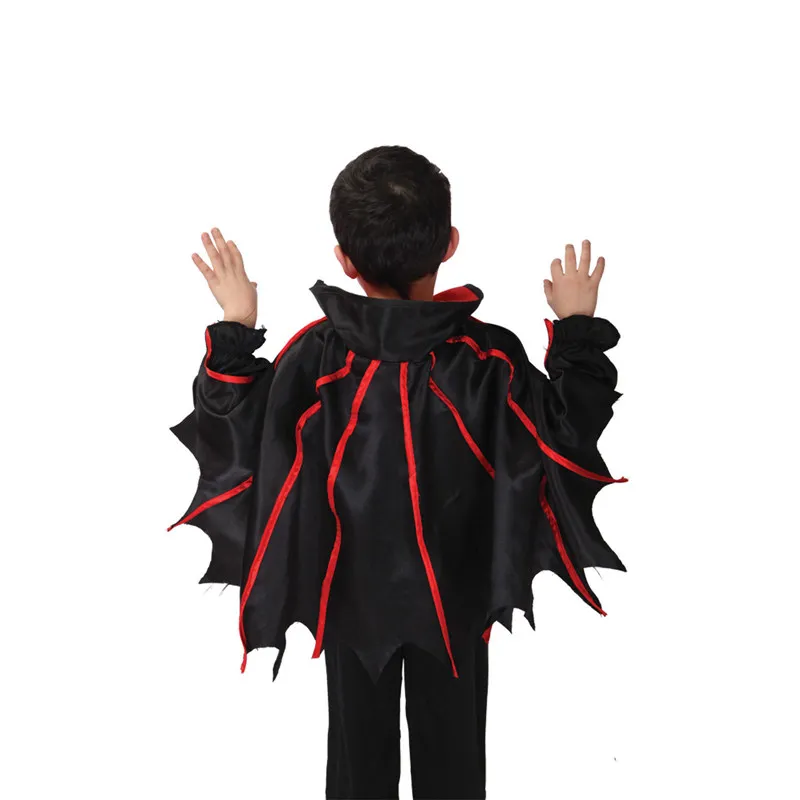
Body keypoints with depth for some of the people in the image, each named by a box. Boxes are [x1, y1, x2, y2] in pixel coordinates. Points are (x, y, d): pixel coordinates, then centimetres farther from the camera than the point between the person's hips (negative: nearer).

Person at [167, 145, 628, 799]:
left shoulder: (316, 357, -21)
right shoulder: (491, 358, -21)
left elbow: (237, 432, -11)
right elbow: (567, 435, -9)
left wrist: (235, 329, -5)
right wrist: (578, 328, -2)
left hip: (352, 592, 0)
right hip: (457, 592, 0)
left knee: (360, 745, 21)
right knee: (451, 746, 21)